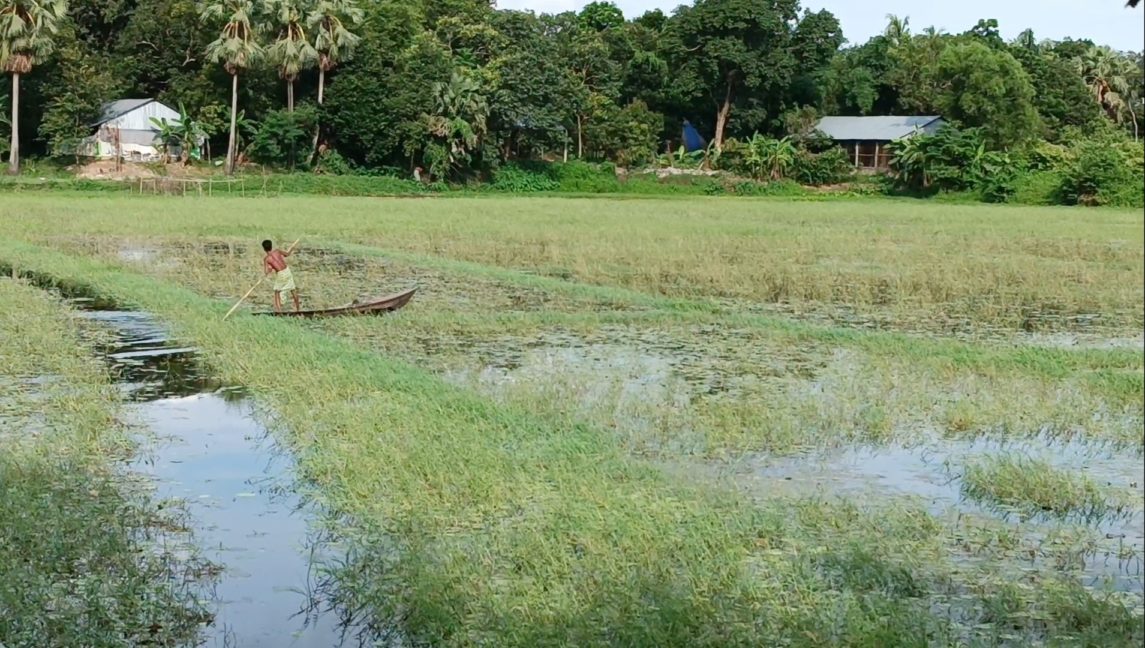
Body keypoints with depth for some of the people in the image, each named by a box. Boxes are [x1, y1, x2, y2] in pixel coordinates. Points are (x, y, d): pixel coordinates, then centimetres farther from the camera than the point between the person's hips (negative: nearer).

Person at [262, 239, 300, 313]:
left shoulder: (266, 259, -6)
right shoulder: (277, 251, 1)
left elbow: (267, 272, -12)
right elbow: (287, 254, 18)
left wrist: (270, 269, 9)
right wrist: (290, 252, 39)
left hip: (280, 274, -3)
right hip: (287, 270, 3)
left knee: (277, 291, 17)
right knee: (293, 289, 18)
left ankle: (278, 309, 7)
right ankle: (298, 307, 28)